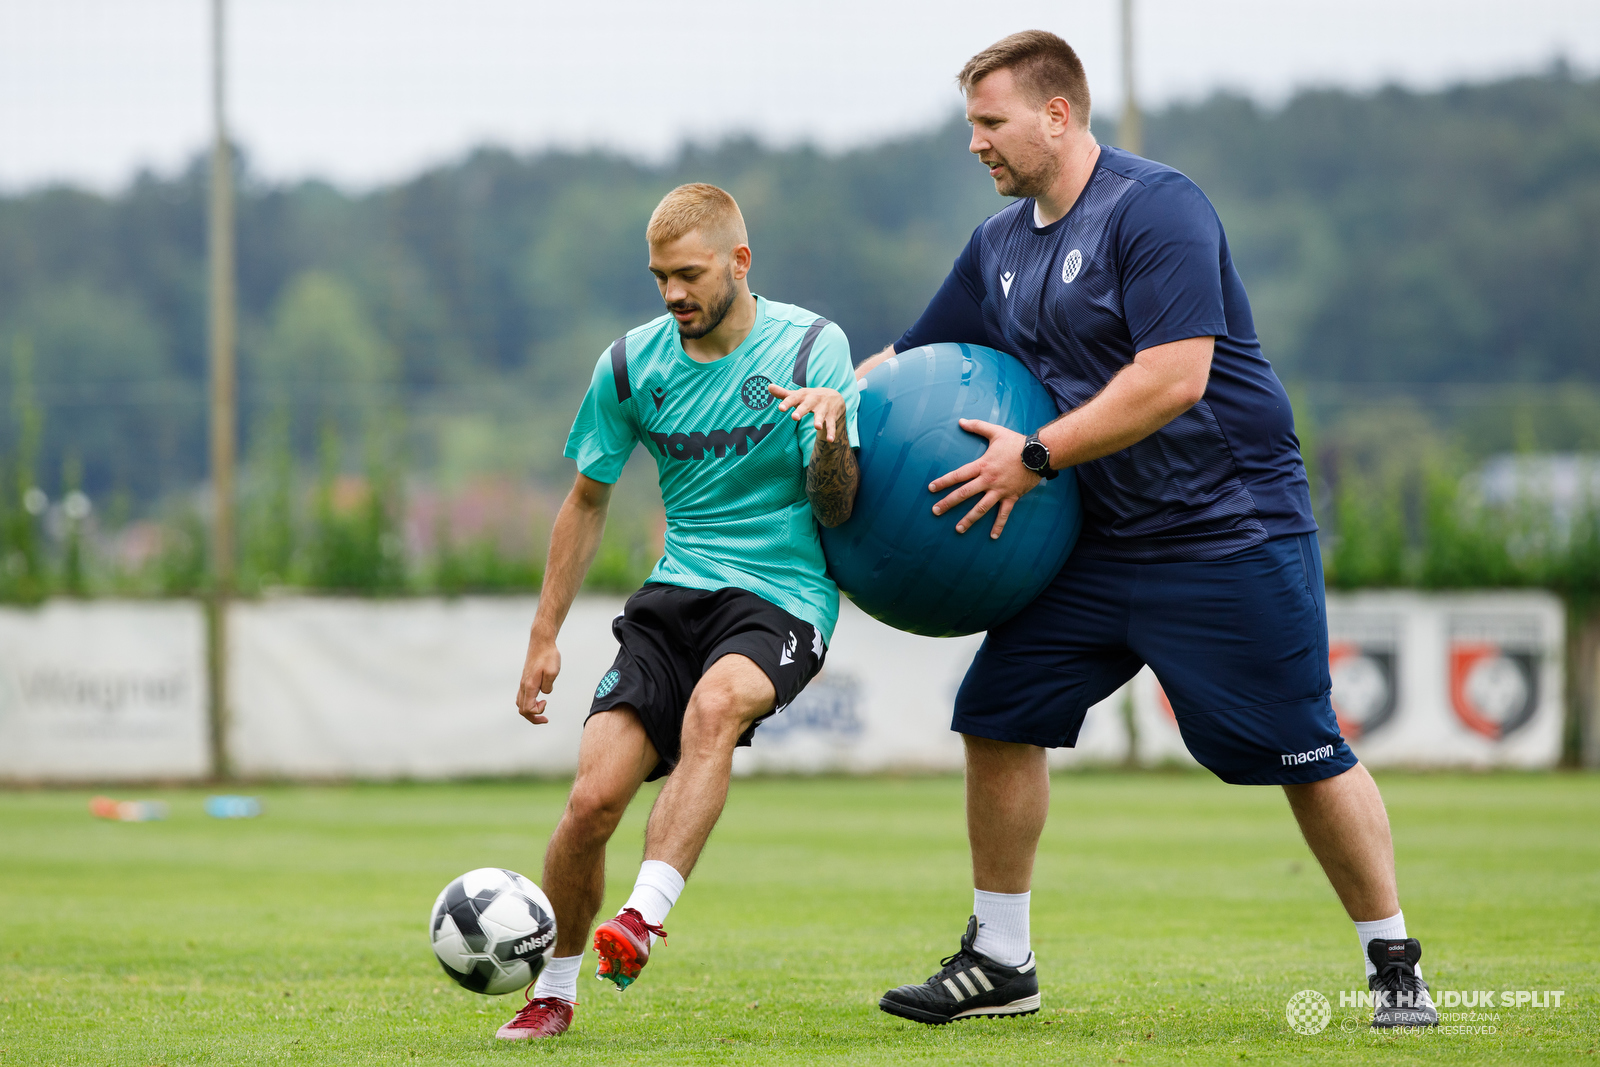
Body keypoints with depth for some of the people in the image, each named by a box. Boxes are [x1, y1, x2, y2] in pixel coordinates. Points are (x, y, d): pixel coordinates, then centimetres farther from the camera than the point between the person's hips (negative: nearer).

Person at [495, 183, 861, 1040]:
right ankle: (553, 989, 6)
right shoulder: (630, 366, 4)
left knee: (714, 702, -37)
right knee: (594, 797, -14)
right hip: (673, 596, 3)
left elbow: (835, 511, -6)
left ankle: (644, 918, -43)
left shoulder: (811, 348, -4)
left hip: (781, 600, -3)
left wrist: (833, 431, -27)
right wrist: (544, 638, 14)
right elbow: (587, 501, 16)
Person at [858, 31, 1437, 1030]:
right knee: (998, 715, 1)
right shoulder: (1000, 246, 11)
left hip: (1231, 527, -8)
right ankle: (1000, 961, 12)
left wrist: (1035, 456, -22)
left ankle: (1397, 965, 9)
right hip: (1097, 541, 8)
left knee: (1304, 754, -5)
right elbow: (912, 359, 20)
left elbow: (1174, 377, -25)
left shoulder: (1155, 207, -16)